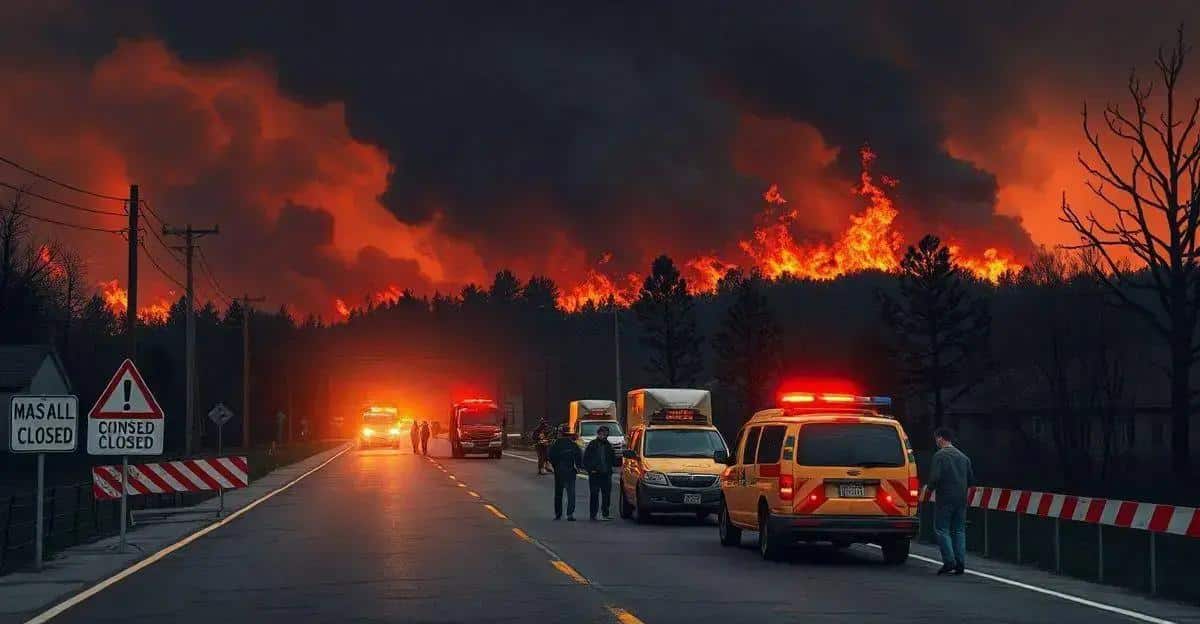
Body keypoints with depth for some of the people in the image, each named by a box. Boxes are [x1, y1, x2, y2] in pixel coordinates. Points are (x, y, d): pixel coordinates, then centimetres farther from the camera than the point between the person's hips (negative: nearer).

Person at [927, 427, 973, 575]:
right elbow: (971, 478, 15)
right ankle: (960, 563, 6)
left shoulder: (940, 456, -10)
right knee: (959, 531, 11)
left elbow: (935, 477, -18)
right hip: (961, 499, 6)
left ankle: (949, 561, -10)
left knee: (941, 529, 0)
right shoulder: (963, 456, 12)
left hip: (945, 498, -6)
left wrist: (930, 486, 1)